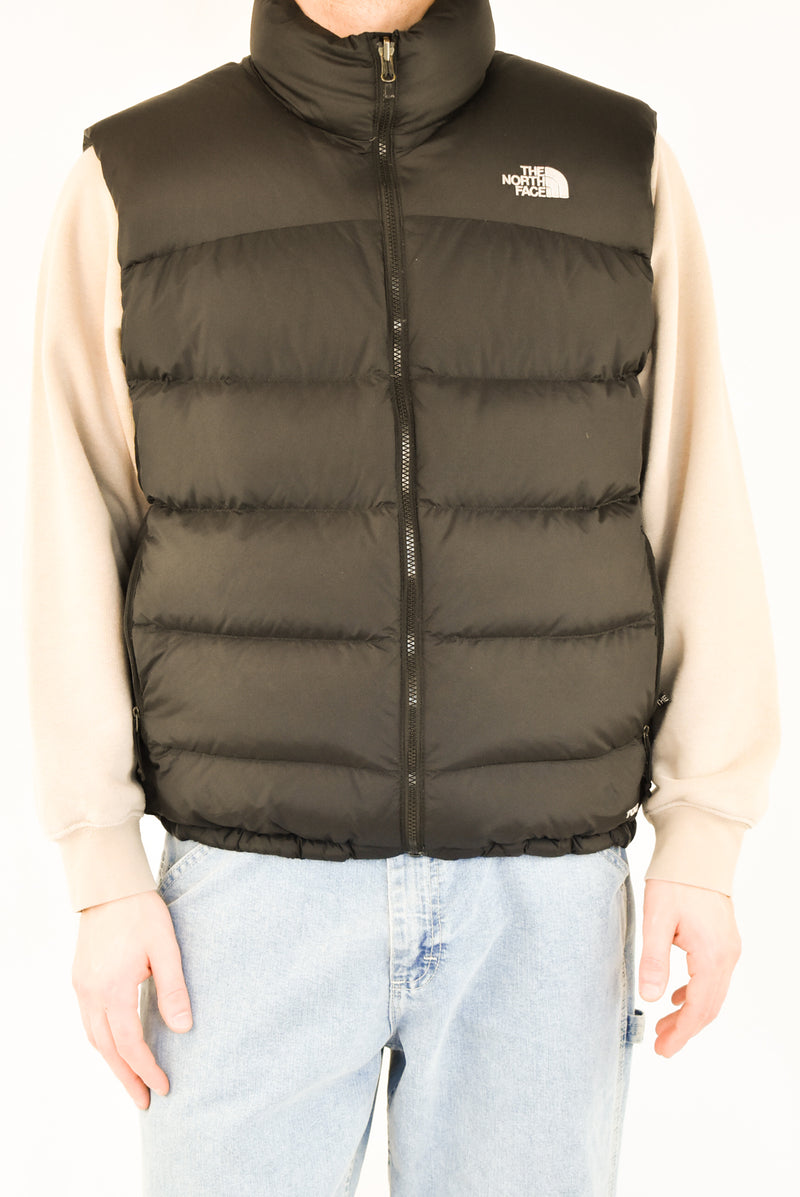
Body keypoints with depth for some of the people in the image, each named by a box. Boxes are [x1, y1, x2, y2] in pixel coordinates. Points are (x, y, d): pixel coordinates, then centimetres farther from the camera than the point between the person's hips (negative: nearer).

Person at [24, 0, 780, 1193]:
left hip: (536, 892, 1)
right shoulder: (133, 185, 0)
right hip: (258, 888, 0)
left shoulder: (618, 170, 2)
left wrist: (704, 845, -3)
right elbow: (79, 550, 0)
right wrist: (104, 875, -6)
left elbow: (695, 521, 2)